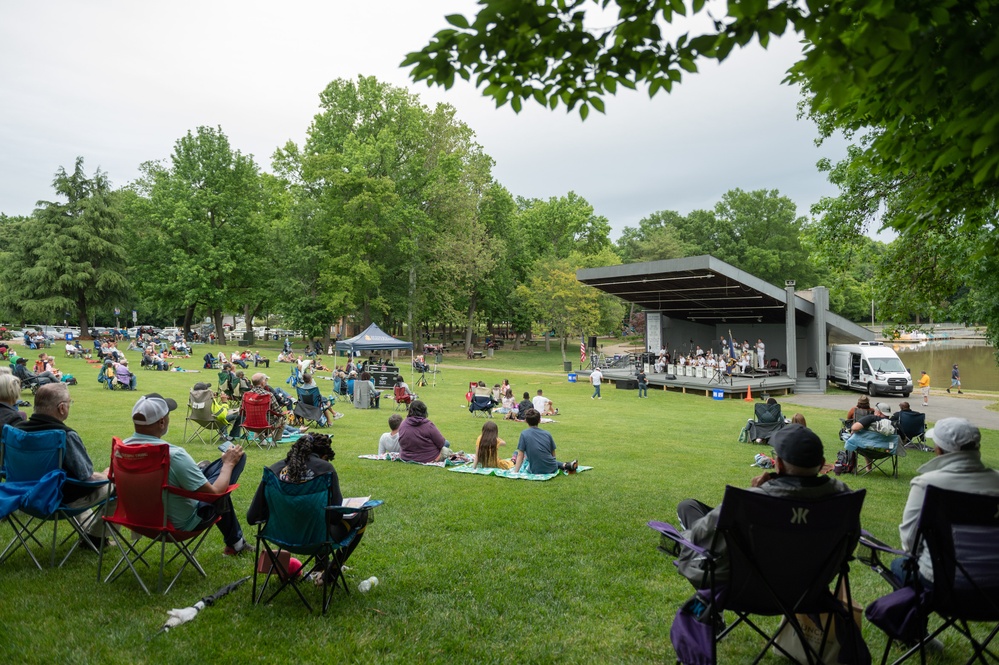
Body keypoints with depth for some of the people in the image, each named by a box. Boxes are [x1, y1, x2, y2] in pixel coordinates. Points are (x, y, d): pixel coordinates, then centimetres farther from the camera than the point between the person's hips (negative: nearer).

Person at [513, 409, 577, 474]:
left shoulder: (524, 434, -7)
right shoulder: (547, 434, 2)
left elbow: (520, 455, -9)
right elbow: (553, 455, 10)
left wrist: (515, 472, -4)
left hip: (536, 471, -4)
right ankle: (565, 465, 10)